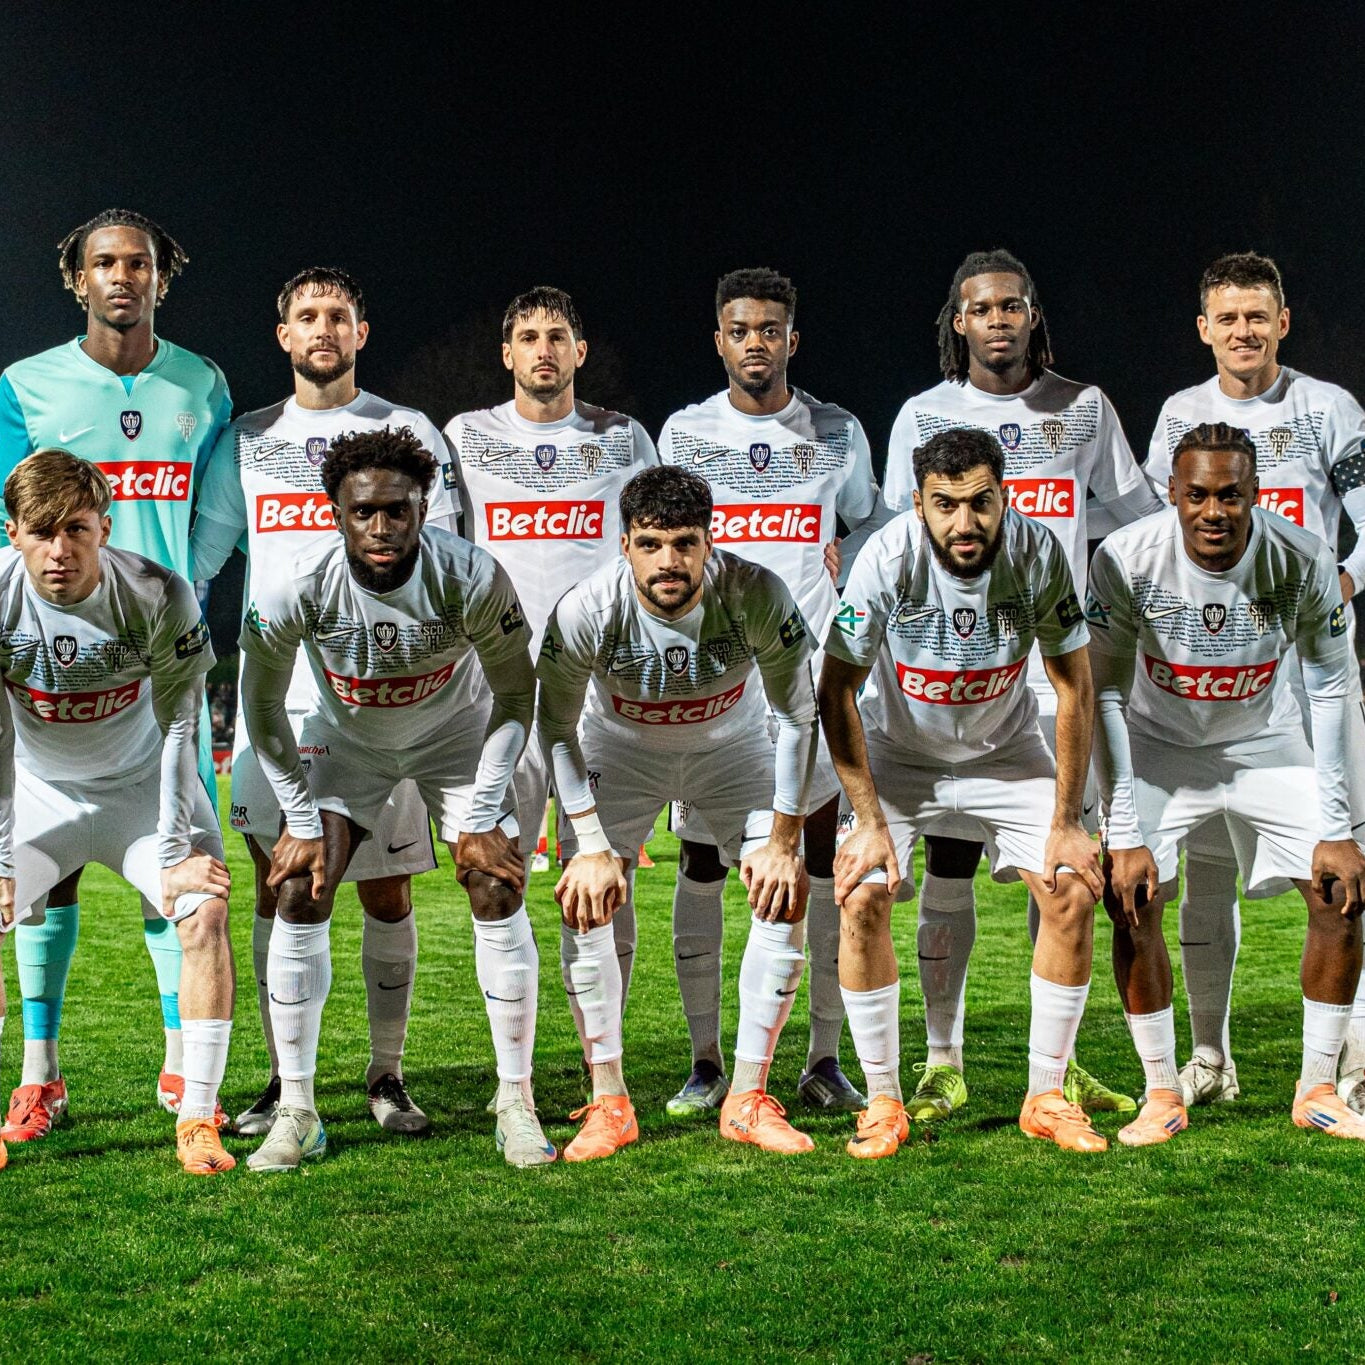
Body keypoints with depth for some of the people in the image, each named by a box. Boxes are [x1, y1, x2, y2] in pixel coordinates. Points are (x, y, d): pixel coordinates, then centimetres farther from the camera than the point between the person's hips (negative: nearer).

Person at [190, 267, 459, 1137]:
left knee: (388, 889, 2)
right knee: (279, 887, 3)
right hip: (275, 693, 2)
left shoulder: (408, 434, 6)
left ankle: (388, 1076, 12)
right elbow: (201, 551, 16)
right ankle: (284, 1080, 11)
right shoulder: (247, 439, 13)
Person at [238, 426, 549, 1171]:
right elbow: (263, 706, -11)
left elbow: (515, 695, -15)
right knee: (299, 893, -11)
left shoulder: (472, 577, -31)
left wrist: (481, 815, -16)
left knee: (499, 892, -13)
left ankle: (516, 1102, 1)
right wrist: (302, 820, -11)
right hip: (345, 737, 1)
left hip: (457, 732, -1)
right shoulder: (295, 587, -29)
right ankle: (296, 1111, -1)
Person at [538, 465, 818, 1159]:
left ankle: (748, 1100, 0)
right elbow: (559, 731, -15)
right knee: (583, 900, -16)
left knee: (786, 896, -11)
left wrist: (783, 841, -16)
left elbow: (797, 718, -17)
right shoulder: (585, 610, -31)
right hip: (619, 749, 0)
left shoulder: (757, 596, -31)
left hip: (731, 745, 1)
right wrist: (591, 846, -19)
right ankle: (609, 1103, -4)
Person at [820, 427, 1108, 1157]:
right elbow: (837, 691, -19)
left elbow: (1074, 686, -13)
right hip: (895, 751, -1)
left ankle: (1046, 1098, 4)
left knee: (1074, 893, -12)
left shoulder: (1037, 551, -23)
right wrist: (870, 822, -21)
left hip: (1005, 752, 2)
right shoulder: (888, 557, -27)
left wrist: (1065, 823, -14)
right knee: (862, 896, -19)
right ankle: (883, 1102, -4)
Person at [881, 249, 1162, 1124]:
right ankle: (944, 1064, 7)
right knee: (949, 866, -1)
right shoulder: (925, 416, 6)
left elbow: (1141, 521, 14)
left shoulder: (1084, 410, 8)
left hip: (1057, 665, 1)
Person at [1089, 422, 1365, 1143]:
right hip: (1158, 742, -1)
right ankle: (1162, 1095, -2)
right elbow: (1105, 696, -18)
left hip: (1264, 743, 1)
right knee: (1131, 896, -16)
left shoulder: (1303, 561, -23)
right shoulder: (1127, 559, -26)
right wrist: (1124, 834, -21)